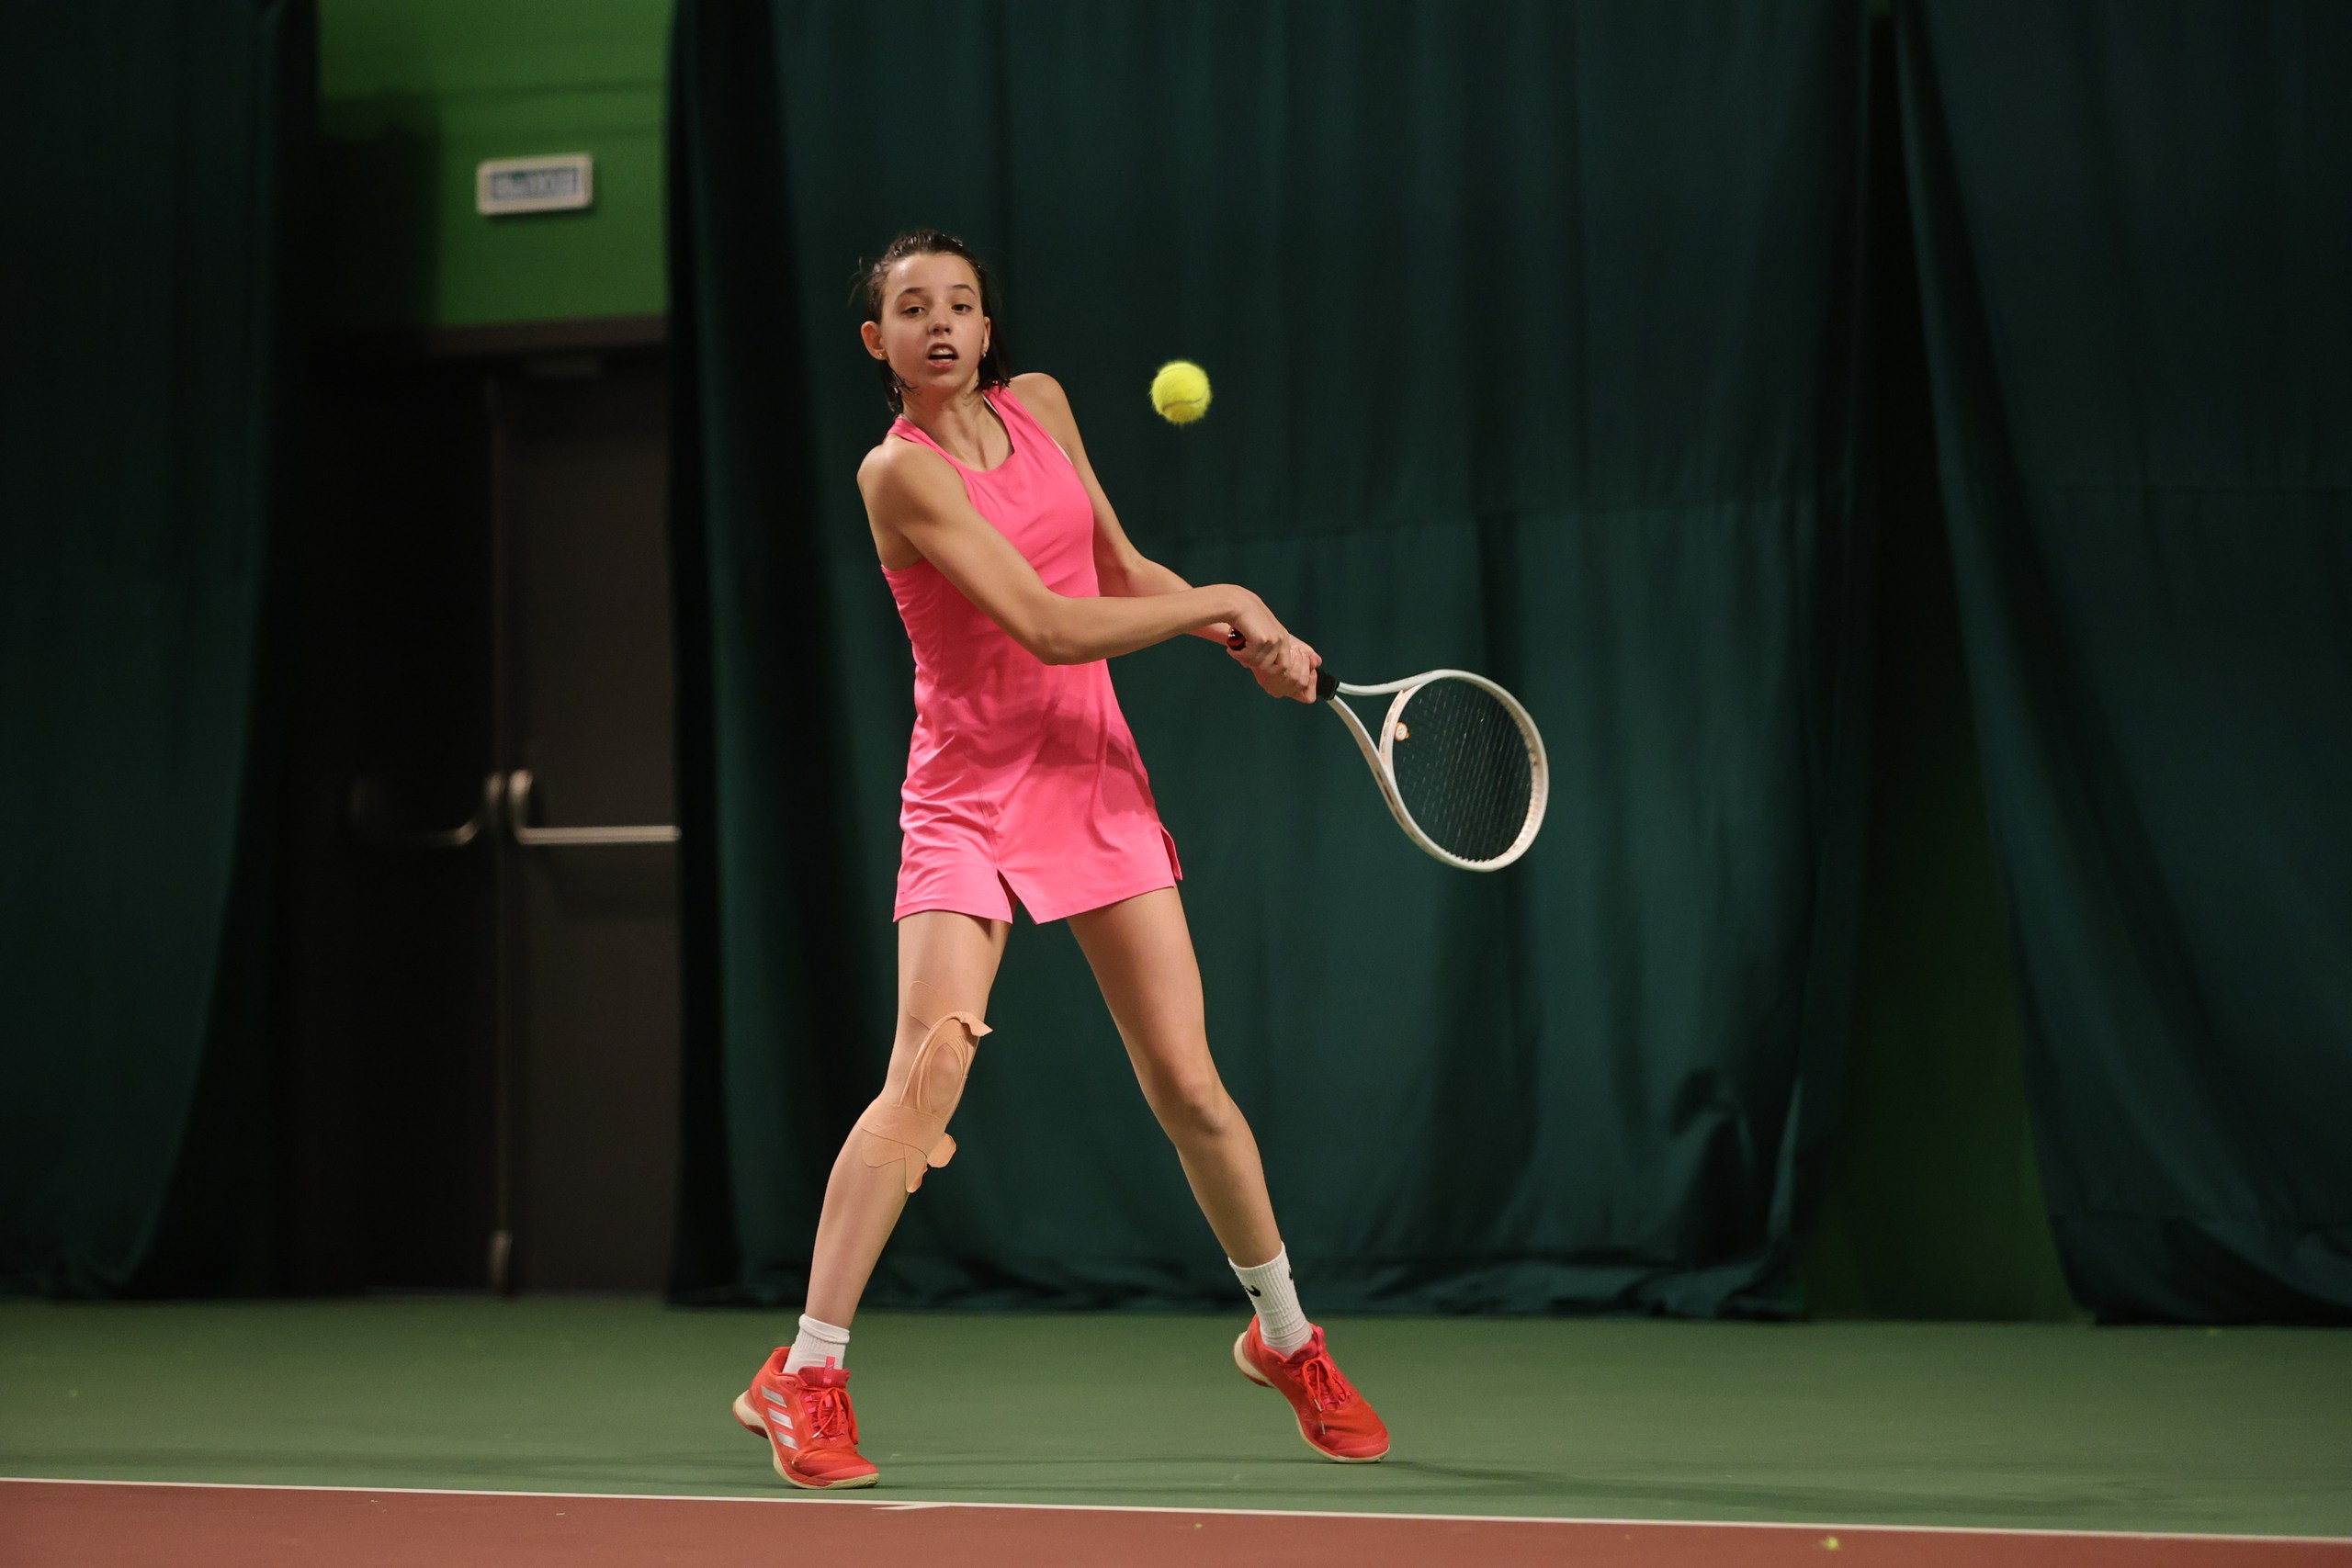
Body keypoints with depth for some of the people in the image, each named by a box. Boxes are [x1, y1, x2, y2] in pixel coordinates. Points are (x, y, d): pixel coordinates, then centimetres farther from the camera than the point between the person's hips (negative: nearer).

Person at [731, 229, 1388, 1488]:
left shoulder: (1039, 405, 6)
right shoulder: (900, 472, -15)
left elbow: (1119, 570, 18)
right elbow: (1050, 626, -21)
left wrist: (1250, 645, 3)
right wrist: (1221, 603, -13)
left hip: (1097, 782, 5)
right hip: (969, 800, -5)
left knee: (1187, 1084, 4)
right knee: (924, 1079, -18)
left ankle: (1286, 1339, 23)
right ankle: (804, 1377, -10)